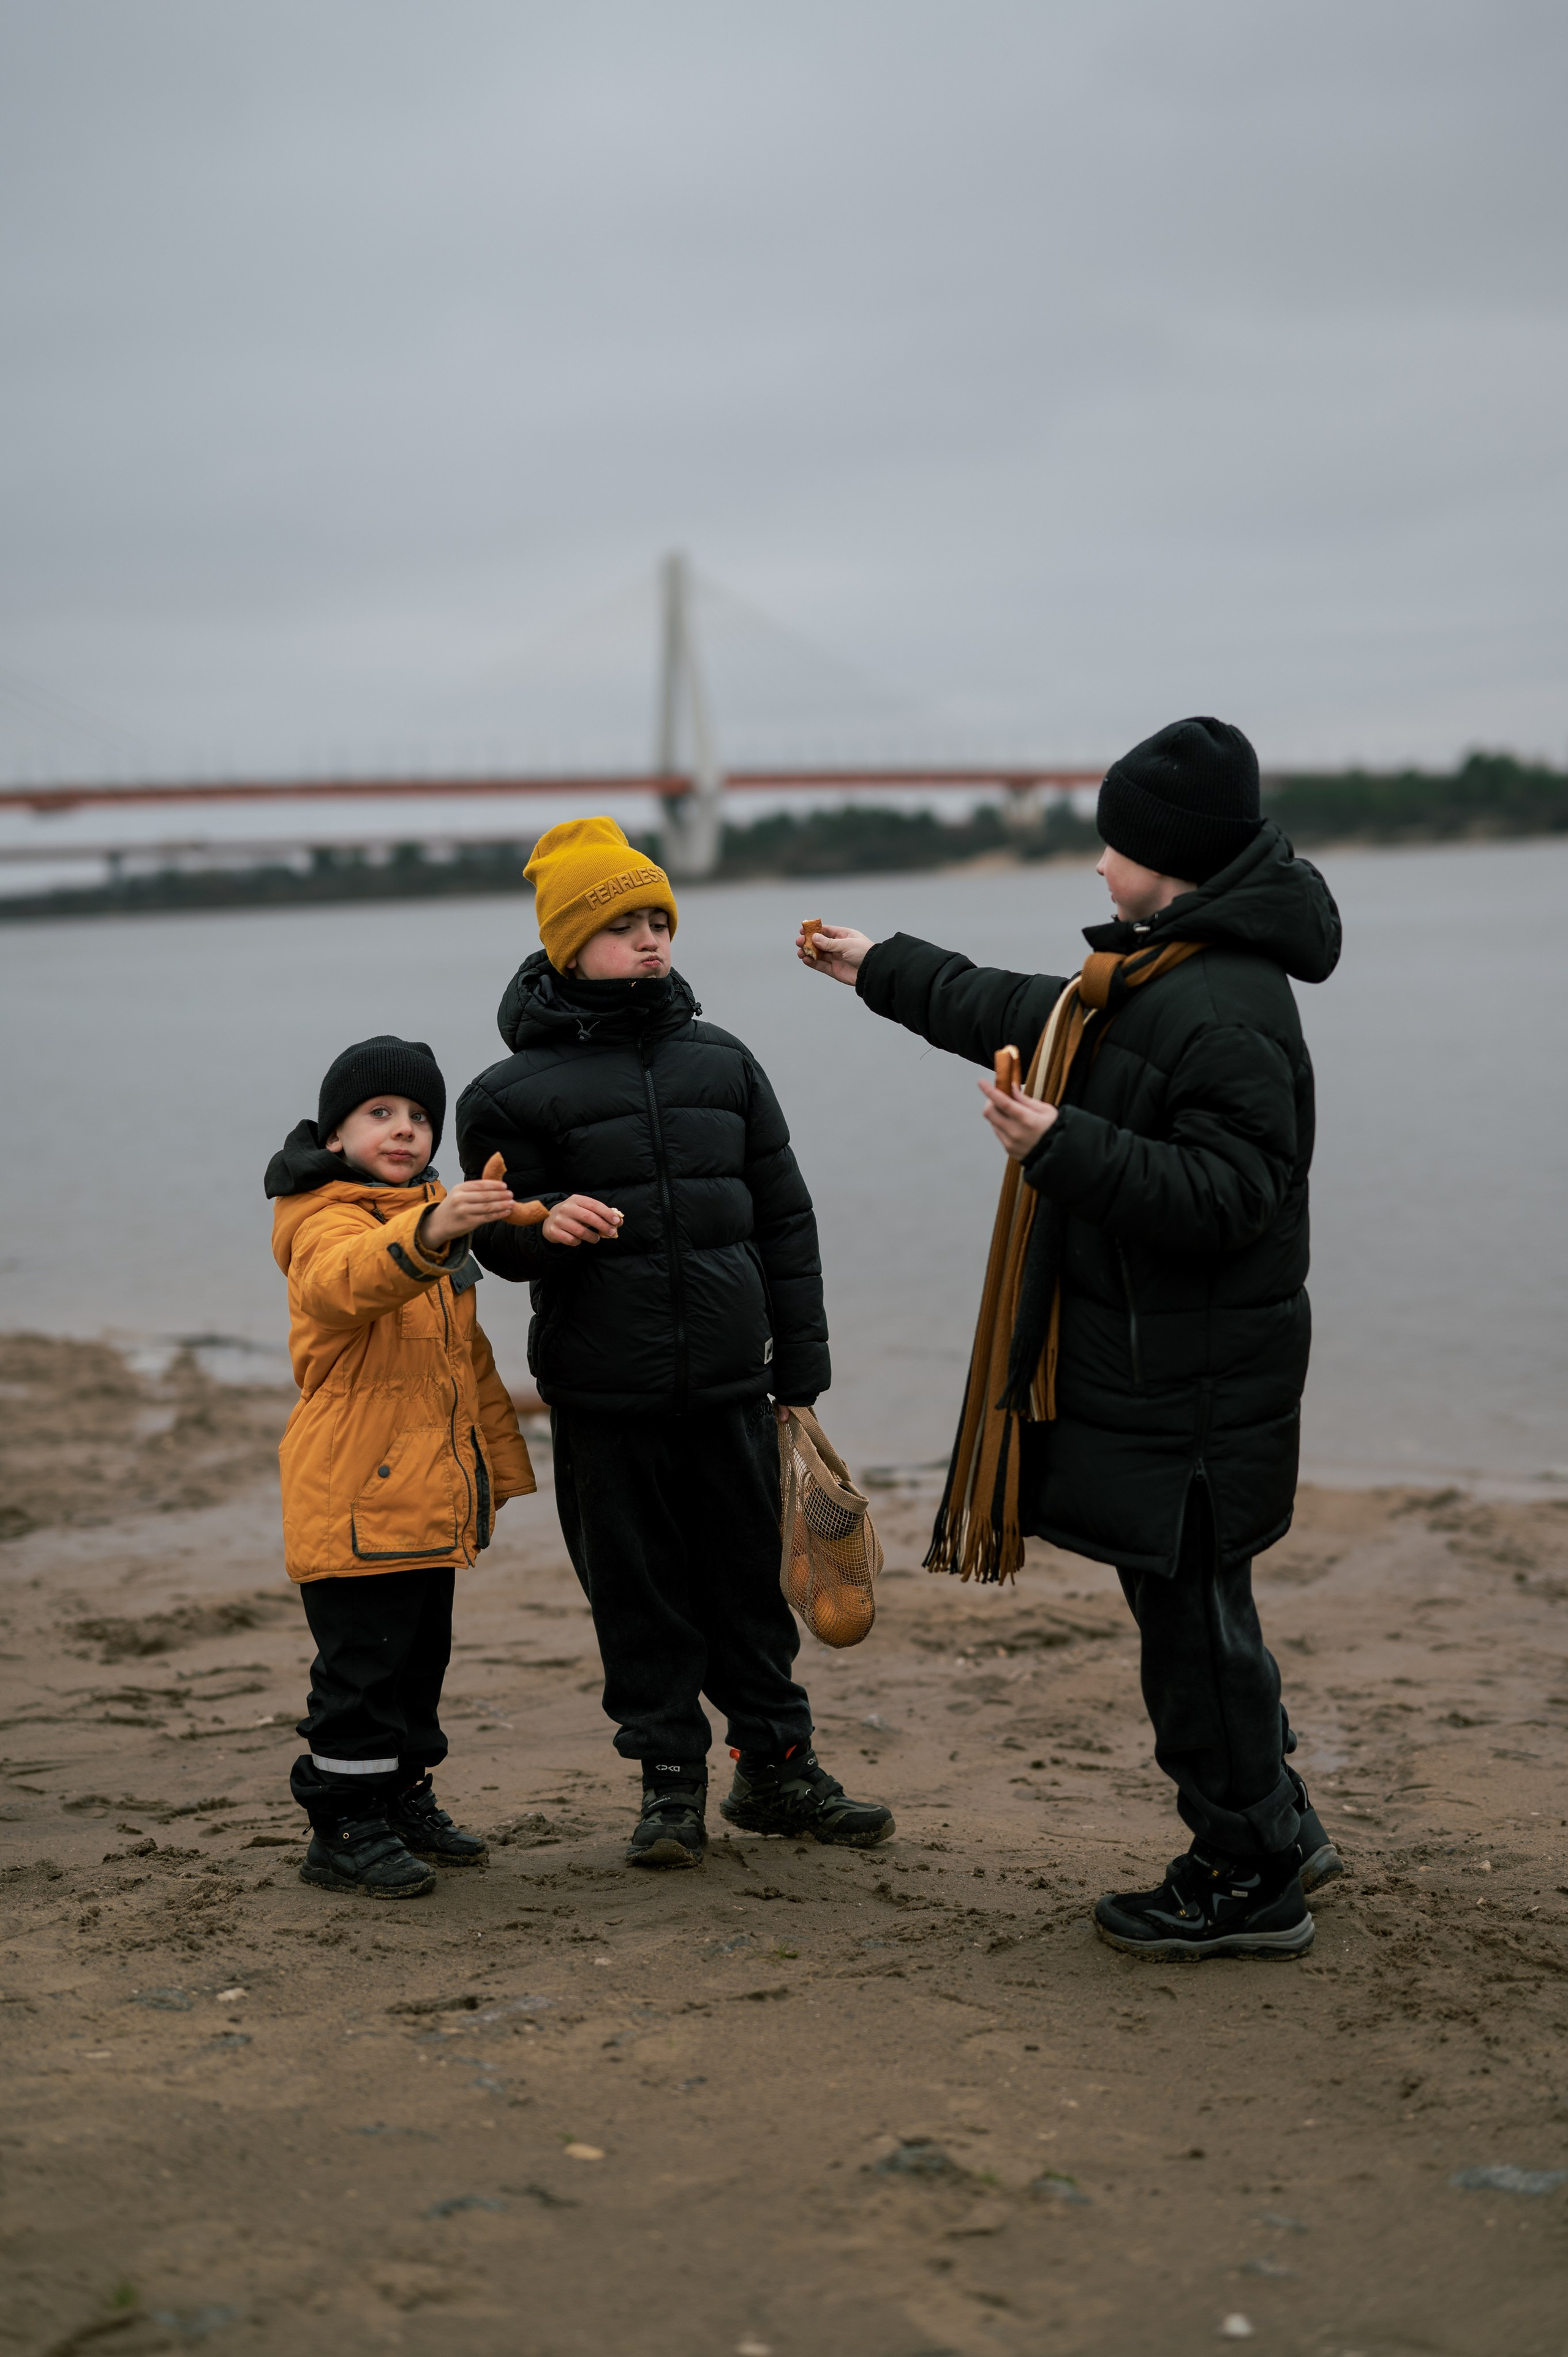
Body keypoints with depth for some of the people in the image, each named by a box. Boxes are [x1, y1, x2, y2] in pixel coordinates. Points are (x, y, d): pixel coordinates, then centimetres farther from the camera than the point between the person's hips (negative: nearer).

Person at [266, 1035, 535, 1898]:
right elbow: (344, 1279, -38)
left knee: (420, 1659, 17)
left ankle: (403, 1800, 29)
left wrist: (499, 1460, 27)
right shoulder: (326, 1220, -11)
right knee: (361, 1665, -6)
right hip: (356, 1496, -9)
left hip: (431, 1495, 9)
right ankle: (343, 1827, 2)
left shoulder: (433, 1217, 18)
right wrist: (425, 1234, -56)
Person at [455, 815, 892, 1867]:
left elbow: (783, 1216, 11)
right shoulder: (520, 1088, -3)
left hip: (729, 1383, 3)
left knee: (749, 1574, 12)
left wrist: (799, 1362, 8)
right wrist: (544, 1228, -24)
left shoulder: (724, 1061, 8)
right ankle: (671, 1780, 19)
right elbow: (496, 1235, 0)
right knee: (638, 1586, 6)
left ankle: (777, 1764, 25)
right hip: (606, 1396, -3)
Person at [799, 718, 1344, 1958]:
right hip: (1143, 1362, 10)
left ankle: (1251, 1881, 11)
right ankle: (1274, 1825, 30)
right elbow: (1023, 1016, 30)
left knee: (1194, 1620, -1)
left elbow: (1224, 1196, -27)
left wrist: (1066, 1149, -30)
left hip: (1190, 1389, -10)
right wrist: (884, 969, 39)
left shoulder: (1228, 1011, -21)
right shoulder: (1148, 975, 13)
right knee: (1190, 1611, 18)